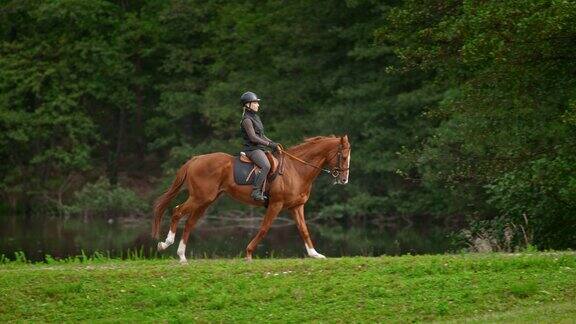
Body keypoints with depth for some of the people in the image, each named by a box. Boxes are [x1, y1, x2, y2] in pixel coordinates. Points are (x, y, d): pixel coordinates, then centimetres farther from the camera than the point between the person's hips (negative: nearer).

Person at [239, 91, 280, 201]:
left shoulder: (255, 117, 19)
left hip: (260, 148, 10)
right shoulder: (247, 120, -12)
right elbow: (253, 138, -19)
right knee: (266, 166, -32)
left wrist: (272, 143, 11)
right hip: (252, 149, -10)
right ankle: (256, 191, -31)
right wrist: (269, 144, -18)